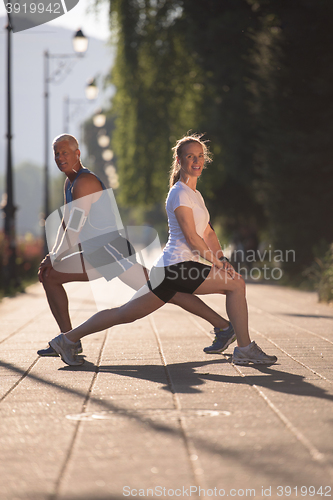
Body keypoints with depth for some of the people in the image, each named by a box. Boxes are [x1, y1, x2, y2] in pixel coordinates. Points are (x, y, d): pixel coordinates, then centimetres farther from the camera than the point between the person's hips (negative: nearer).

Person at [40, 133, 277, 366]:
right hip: (177, 266, -9)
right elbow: (191, 237, -14)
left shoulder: (195, 195, 22)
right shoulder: (180, 193, -9)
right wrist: (218, 263, -12)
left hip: (173, 269, 9)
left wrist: (222, 258, 5)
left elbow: (208, 233, 20)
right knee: (236, 283, -11)